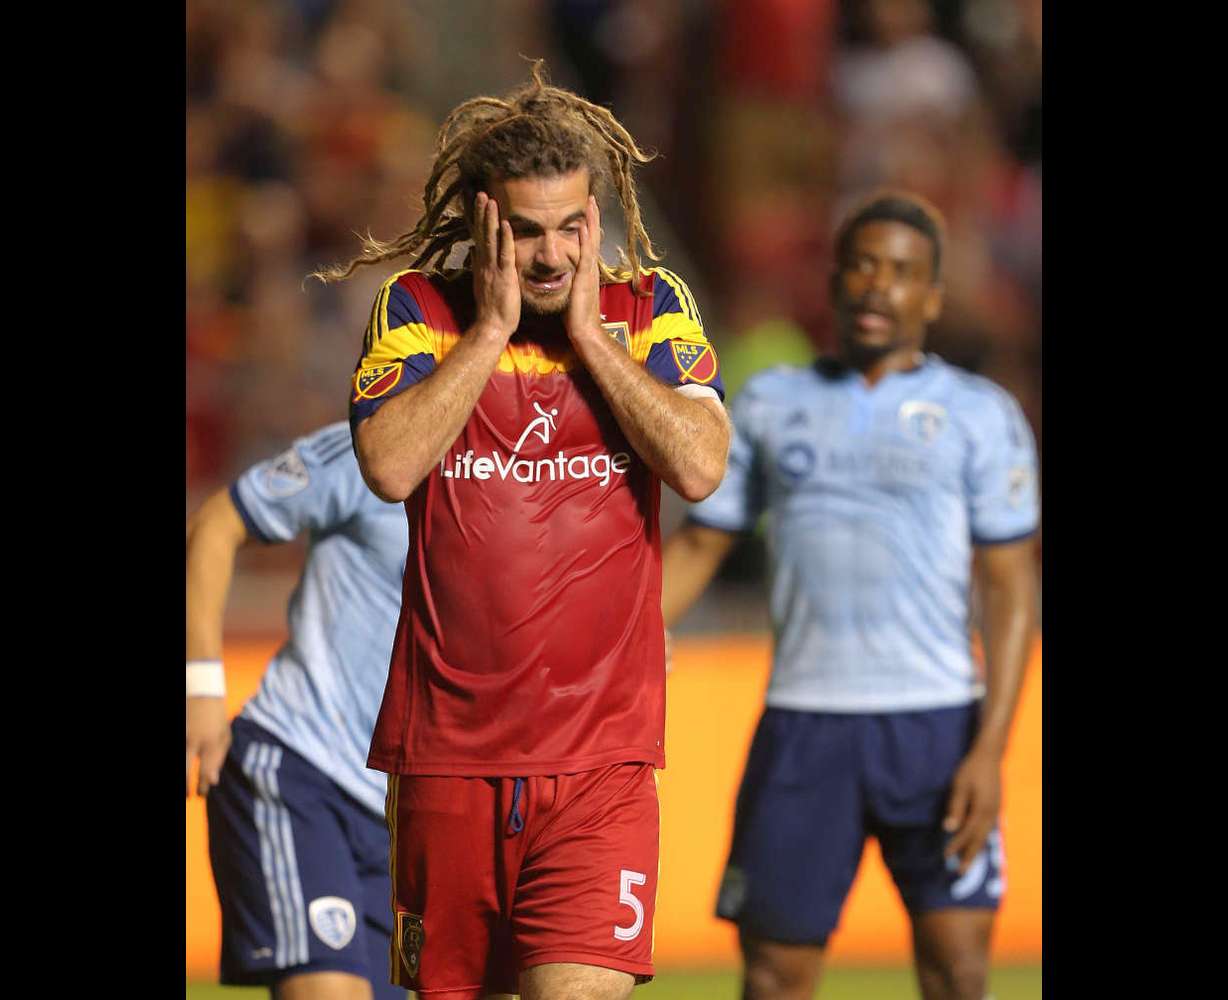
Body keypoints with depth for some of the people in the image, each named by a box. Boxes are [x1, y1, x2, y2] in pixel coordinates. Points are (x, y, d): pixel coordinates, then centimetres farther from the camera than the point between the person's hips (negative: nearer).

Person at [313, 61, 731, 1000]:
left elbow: (700, 465, -10)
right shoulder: (417, 309, 3)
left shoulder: (651, 307, 4)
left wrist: (587, 331, -9)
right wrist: (491, 326, -10)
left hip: (601, 749, -1)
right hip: (447, 743, 1)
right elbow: (389, 465, -13)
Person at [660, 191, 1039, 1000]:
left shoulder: (981, 415, 3)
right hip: (803, 726, 2)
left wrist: (990, 750, -11)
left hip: (936, 723, -2)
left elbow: (1011, 590, -1)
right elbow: (697, 547, 15)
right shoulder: (771, 404, 12)